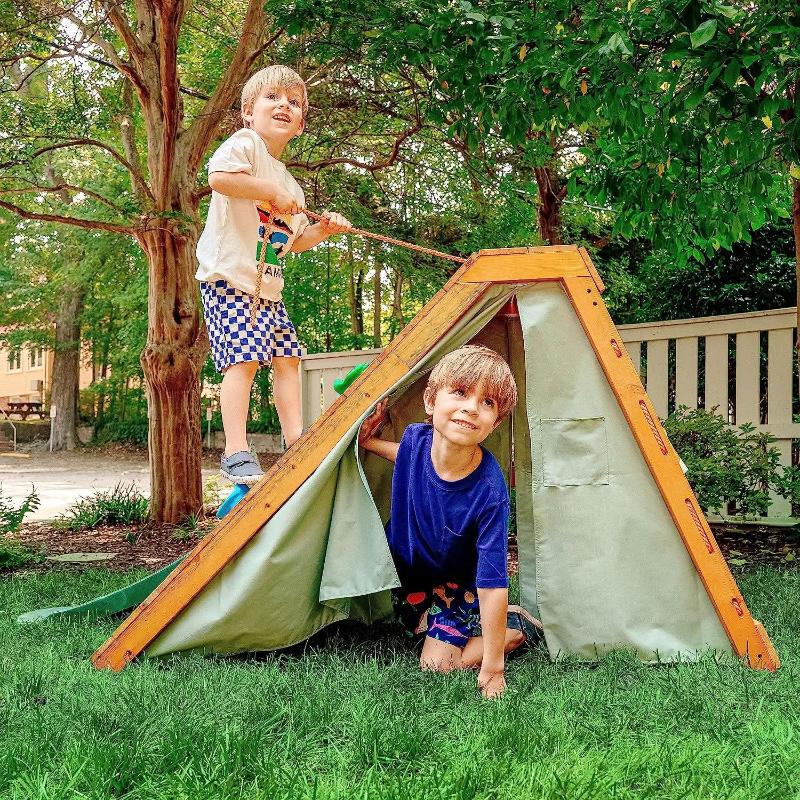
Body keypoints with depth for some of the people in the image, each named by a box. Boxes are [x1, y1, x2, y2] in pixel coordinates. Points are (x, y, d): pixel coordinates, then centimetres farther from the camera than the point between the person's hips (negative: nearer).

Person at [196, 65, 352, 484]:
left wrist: (322, 229, 9)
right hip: (229, 276, -9)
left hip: (267, 285, 9)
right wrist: (272, 191, -20)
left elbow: (293, 241, 26)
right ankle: (236, 454, -16)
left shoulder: (289, 183, 21)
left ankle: (296, 441, 15)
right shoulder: (245, 143, -5)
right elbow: (218, 176, -26)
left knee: (287, 356, 9)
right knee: (244, 358, -17)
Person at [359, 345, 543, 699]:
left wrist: (493, 667, -30)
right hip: (406, 566, 5)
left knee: (438, 664, -12)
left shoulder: (489, 493, -38)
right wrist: (371, 442, -8)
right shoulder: (415, 438, -24)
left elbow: (492, 583, -34)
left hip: (457, 581, -5)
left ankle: (516, 626, 7)